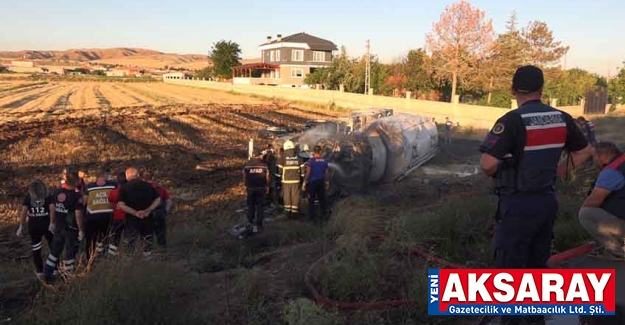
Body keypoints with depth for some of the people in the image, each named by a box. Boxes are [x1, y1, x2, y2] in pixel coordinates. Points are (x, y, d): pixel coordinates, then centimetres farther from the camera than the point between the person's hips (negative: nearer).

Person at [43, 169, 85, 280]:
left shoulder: (57, 192, -1)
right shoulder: (77, 196, -20)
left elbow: (52, 208, 9)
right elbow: (78, 215, -21)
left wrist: (52, 222, 21)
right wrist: (81, 230, -12)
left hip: (58, 227, 6)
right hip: (71, 229, -6)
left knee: (54, 251, 20)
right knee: (70, 253, 9)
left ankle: (47, 274, 28)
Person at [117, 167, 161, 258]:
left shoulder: (124, 188, -3)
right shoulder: (148, 186, 4)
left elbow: (121, 205, -13)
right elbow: (158, 199, 1)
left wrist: (135, 213, -14)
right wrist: (148, 210, -8)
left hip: (132, 220, -2)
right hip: (148, 219, 2)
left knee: (131, 246, 8)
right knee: (147, 246, 13)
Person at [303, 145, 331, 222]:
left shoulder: (311, 161, -13)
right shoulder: (324, 161, 0)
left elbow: (308, 173, -16)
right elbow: (327, 173, 5)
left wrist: (304, 183, -12)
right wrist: (327, 182, 16)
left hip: (312, 182, -4)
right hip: (321, 182, 4)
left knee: (311, 200, 5)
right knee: (322, 198, 15)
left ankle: (312, 216, 7)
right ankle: (324, 214, 20)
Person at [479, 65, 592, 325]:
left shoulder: (513, 121, -19)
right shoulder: (561, 118, 1)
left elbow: (488, 163, -26)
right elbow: (584, 151, 16)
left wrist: (496, 175, -5)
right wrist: (556, 172, 16)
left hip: (518, 204, -6)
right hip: (547, 201, 7)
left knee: (510, 266, 5)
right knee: (538, 264, 20)